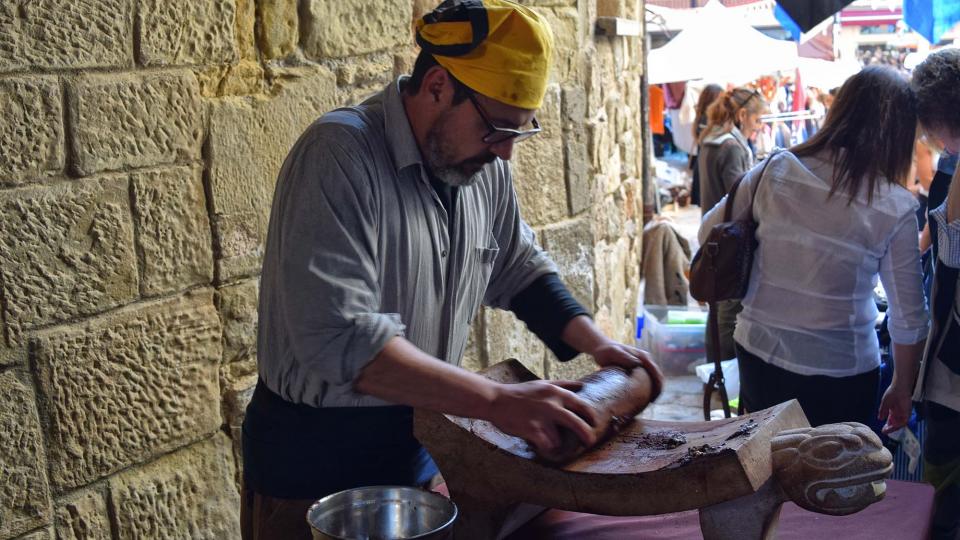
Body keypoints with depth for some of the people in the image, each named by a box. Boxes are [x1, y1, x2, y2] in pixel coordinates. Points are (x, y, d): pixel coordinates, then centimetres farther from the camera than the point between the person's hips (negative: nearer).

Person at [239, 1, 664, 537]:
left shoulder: (484, 167, 0)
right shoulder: (340, 153, -23)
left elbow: (520, 269, 15)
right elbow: (340, 337, -32)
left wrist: (595, 342, 0)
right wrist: (498, 401, -34)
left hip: (420, 451, 6)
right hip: (316, 465, -6)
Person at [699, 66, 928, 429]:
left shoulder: (775, 170, -9)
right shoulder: (894, 208, -15)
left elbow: (710, 233, 3)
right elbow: (909, 318, -8)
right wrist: (902, 388, 7)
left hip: (758, 354, 3)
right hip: (840, 372, -3)